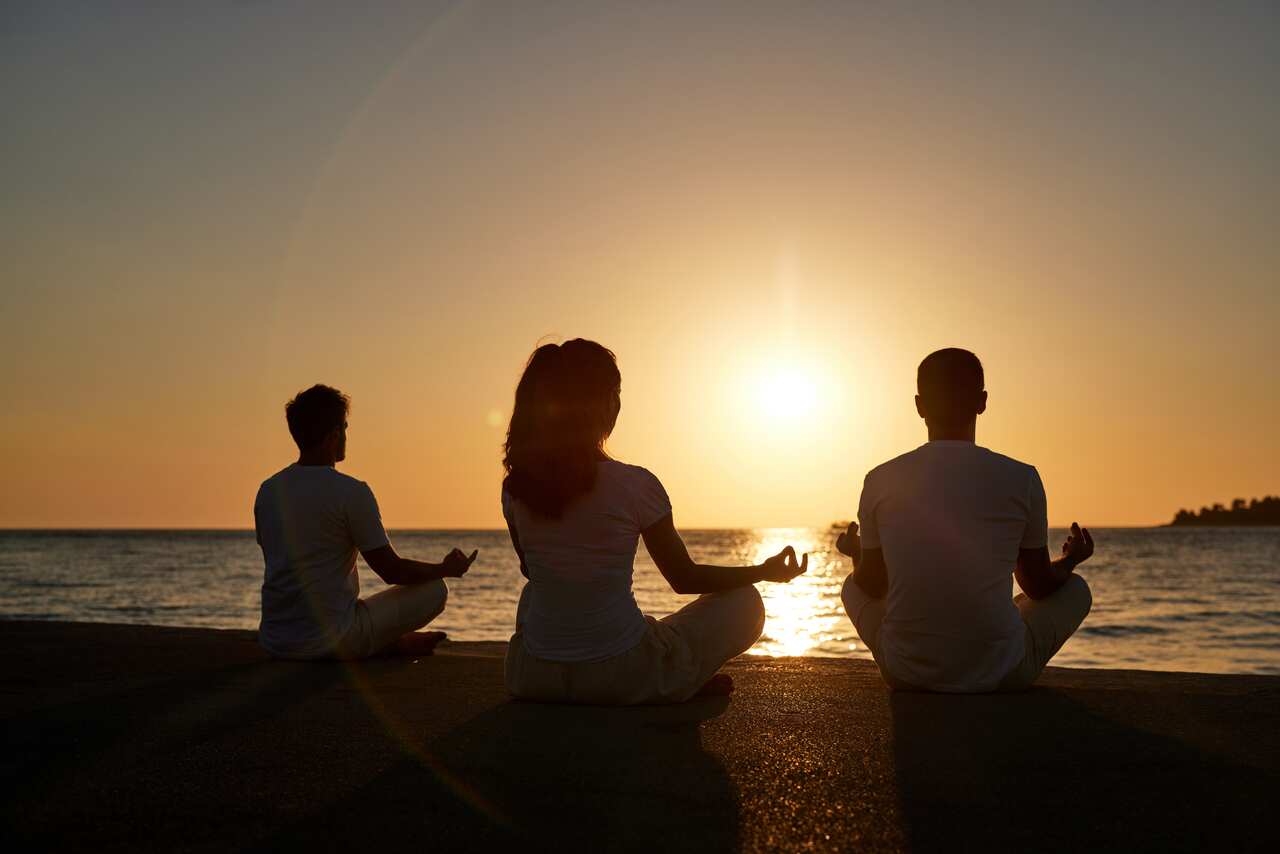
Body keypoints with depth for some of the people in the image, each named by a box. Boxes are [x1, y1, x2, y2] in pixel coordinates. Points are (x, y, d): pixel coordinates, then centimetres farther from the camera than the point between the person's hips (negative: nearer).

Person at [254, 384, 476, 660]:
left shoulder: (268, 490, 6)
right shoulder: (351, 492, -14)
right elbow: (393, 571, -8)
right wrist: (447, 569, 11)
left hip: (274, 643, 7)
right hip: (331, 642, -7)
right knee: (435, 589, 3)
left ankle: (394, 643, 24)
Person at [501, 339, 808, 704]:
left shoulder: (515, 486, -3)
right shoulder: (635, 485, -15)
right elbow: (684, 578, -2)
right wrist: (765, 571, 14)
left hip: (534, 678, 3)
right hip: (623, 679, -3)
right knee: (745, 603, 15)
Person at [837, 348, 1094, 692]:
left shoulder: (882, 481, -6)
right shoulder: (1021, 480, -8)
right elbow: (1039, 585, 5)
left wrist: (856, 552, 30)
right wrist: (1070, 560, 29)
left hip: (906, 673, 2)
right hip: (1001, 674, -1)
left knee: (853, 585, 31)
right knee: (1075, 588, 25)